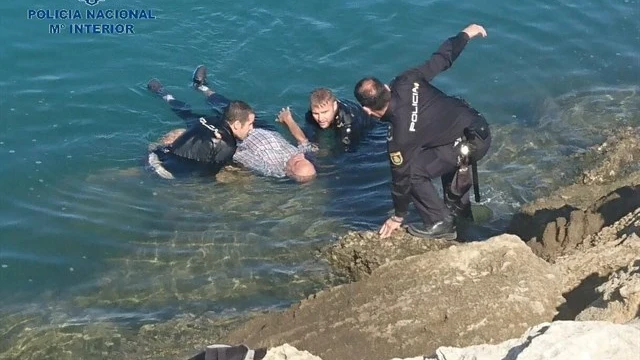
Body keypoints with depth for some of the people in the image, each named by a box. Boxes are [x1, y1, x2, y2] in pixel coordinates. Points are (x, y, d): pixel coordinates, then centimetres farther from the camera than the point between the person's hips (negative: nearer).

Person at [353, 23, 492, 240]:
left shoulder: (399, 136, -21)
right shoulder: (406, 82, -7)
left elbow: (401, 176, -10)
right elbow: (441, 59, 2)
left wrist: (398, 217, 5)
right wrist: (466, 34, 20)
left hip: (471, 144, -9)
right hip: (479, 128, 9)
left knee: (414, 171, -5)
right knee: (448, 157, 37)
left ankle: (440, 224, 6)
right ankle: (459, 211, 48)